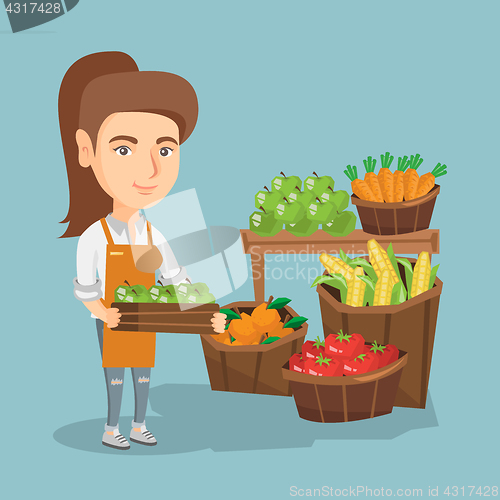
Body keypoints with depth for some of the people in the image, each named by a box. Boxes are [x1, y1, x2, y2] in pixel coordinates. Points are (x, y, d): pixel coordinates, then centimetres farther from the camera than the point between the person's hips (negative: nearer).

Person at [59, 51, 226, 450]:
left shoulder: (154, 237, -2)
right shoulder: (94, 235, -18)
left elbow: (178, 280, 3)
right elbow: (84, 287, -14)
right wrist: (103, 314, -32)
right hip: (114, 326, -5)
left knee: (144, 374, 15)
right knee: (115, 376, 7)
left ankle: (139, 426, 32)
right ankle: (111, 429, 25)